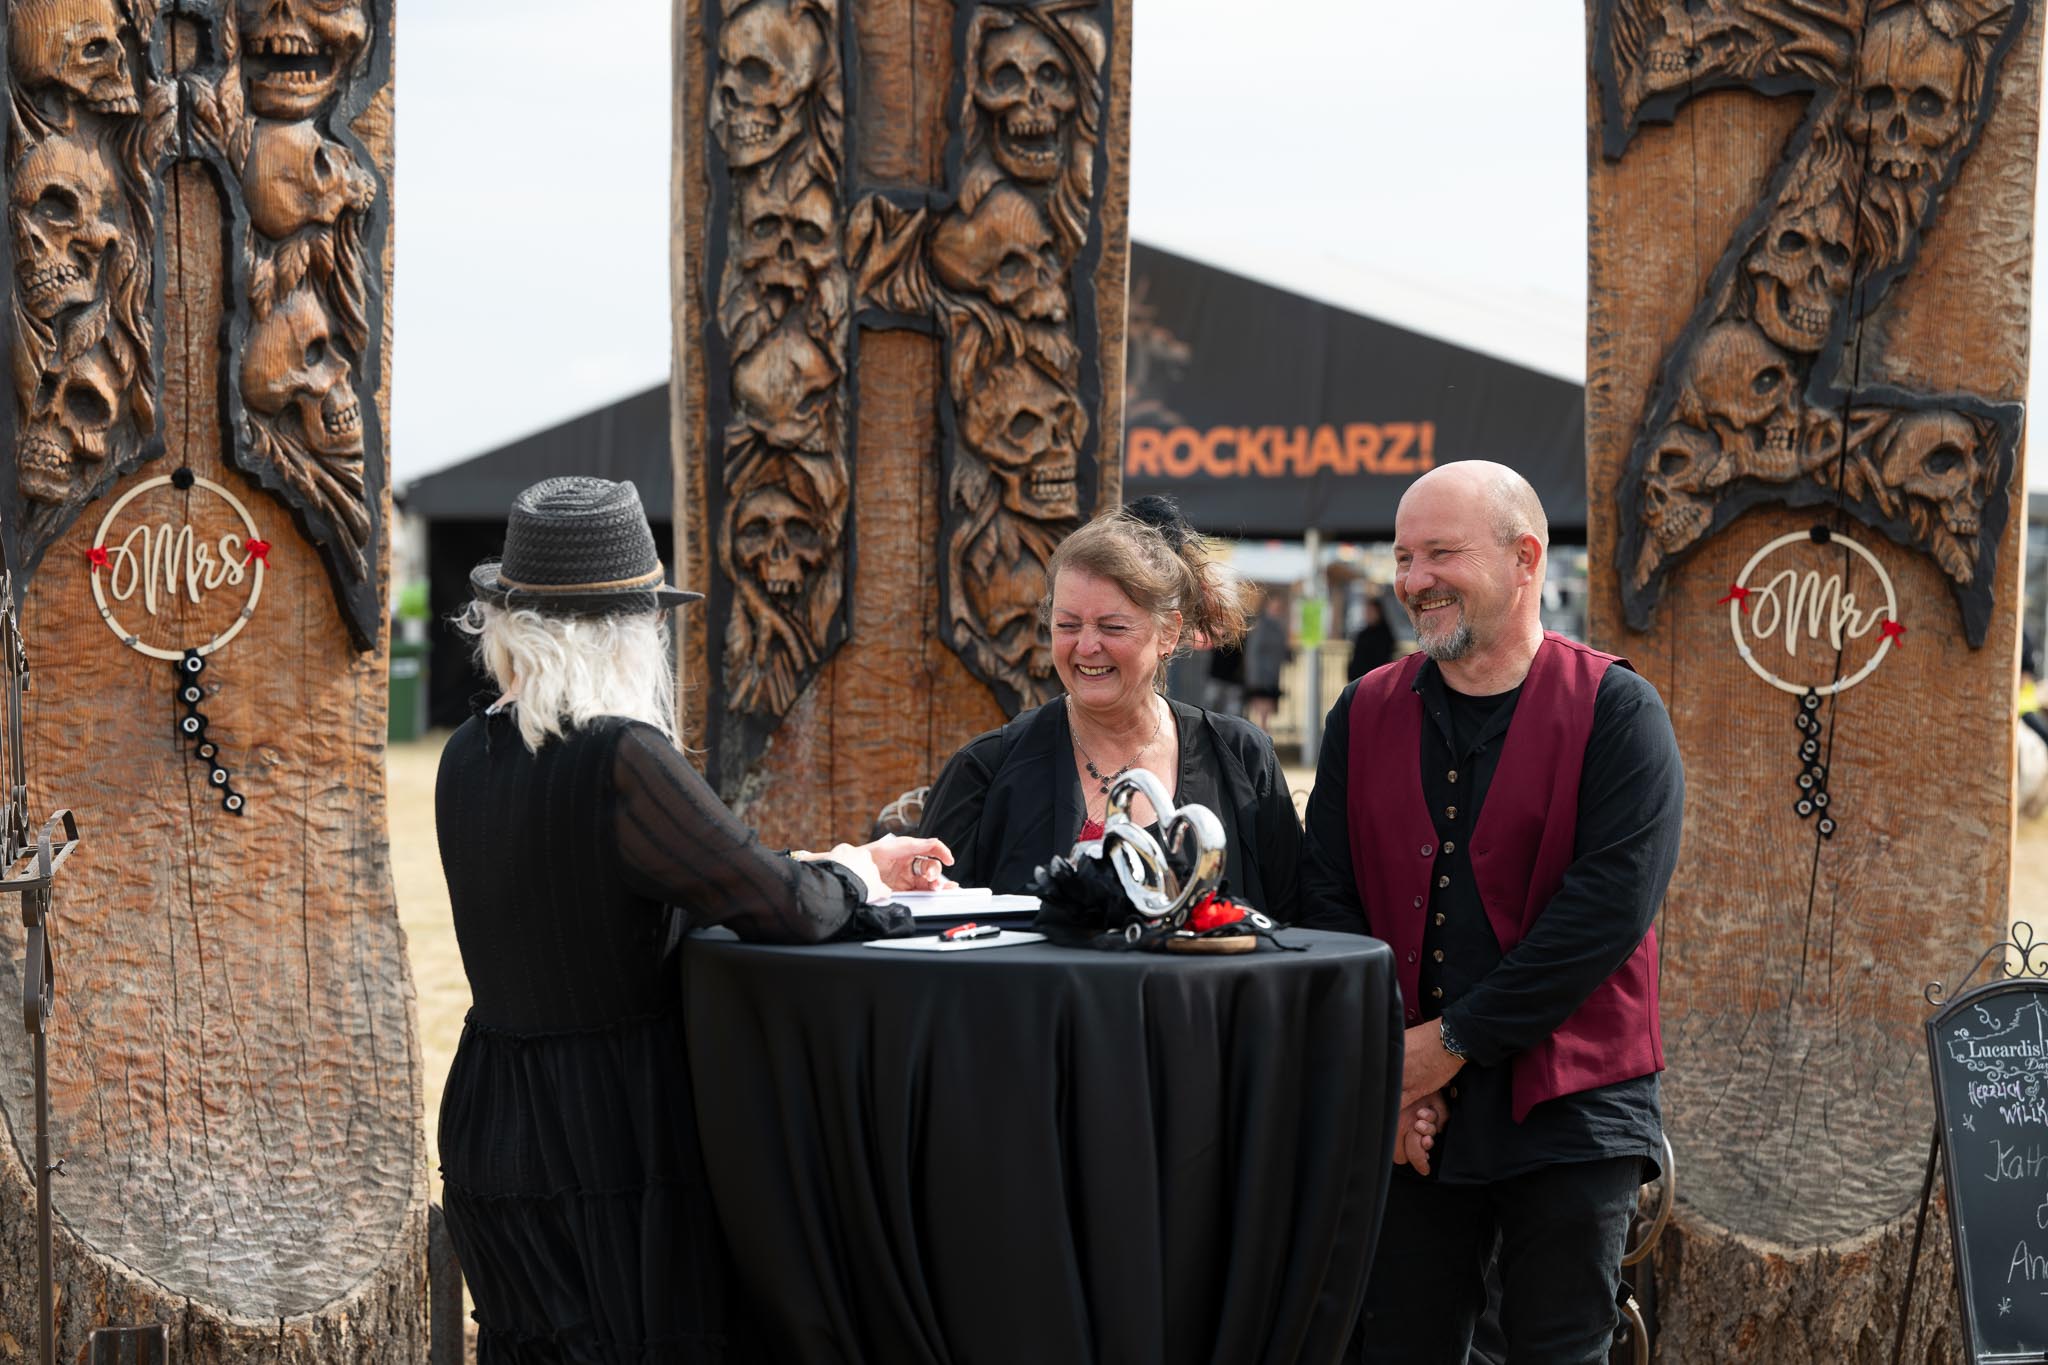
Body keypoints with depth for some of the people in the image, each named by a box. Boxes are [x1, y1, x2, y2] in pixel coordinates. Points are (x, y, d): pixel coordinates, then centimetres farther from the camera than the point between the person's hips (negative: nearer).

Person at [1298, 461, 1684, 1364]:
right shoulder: (1366, 715, 10)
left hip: (1568, 1118, -3)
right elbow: (1327, 898, 6)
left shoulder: (1614, 711, -4)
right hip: (1405, 1118, 4)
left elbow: (1611, 903, -14)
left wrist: (1455, 1039, -15)